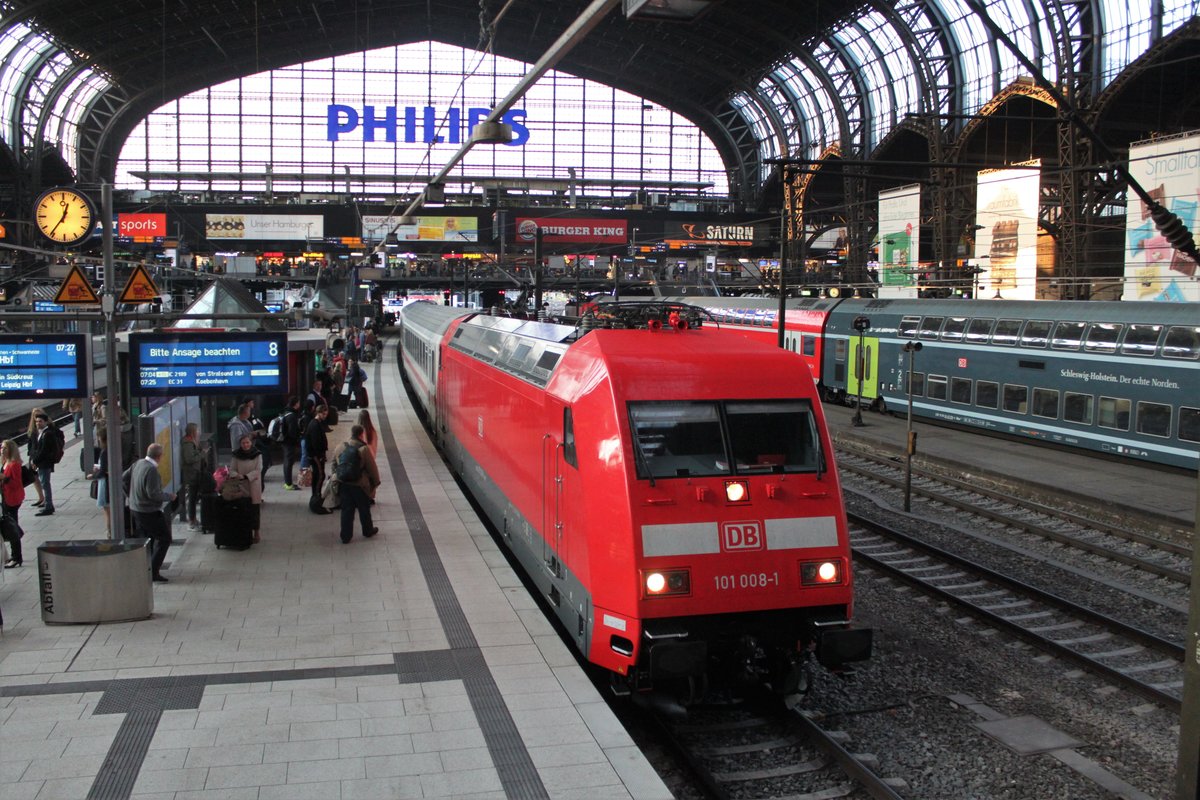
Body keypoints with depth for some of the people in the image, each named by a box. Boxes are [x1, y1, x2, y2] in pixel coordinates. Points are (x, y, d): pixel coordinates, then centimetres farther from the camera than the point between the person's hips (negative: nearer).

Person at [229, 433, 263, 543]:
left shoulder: (257, 455, -5)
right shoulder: (236, 455, 1)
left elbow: (258, 470, -11)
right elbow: (232, 470, 3)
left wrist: (246, 477, -22)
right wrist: (237, 476, -18)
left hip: (254, 486, -2)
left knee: (255, 509, 4)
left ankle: (256, 533, 16)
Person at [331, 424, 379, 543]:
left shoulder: (340, 447, -1)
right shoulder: (363, 449, -16)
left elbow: (334, 465, 9)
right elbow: (372, 468, -10)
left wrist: (336, 478, 21)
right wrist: (375, 483, 3)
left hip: (343, 485, 3)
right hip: (359, 485, -3)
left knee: (346, 510, 12)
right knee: (364, 509, 16)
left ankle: (346, 536, 16)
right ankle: (368, 531, 34)